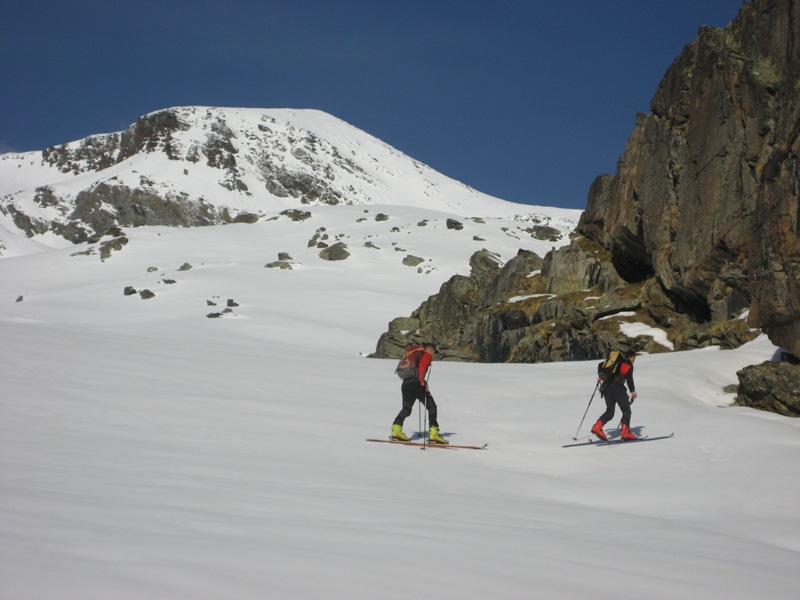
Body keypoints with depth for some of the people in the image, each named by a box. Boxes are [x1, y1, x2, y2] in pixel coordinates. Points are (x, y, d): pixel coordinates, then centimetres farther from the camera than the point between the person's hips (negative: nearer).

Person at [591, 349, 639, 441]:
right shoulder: (629, 364, 3)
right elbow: (629, 378, -7)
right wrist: (633, 391, -1)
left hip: (606, 387, 7)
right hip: (617, 388, -6)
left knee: (610, 412, 11)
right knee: (626, 410, 4)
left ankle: (597, 426, -9)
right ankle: (625, 432, -7)